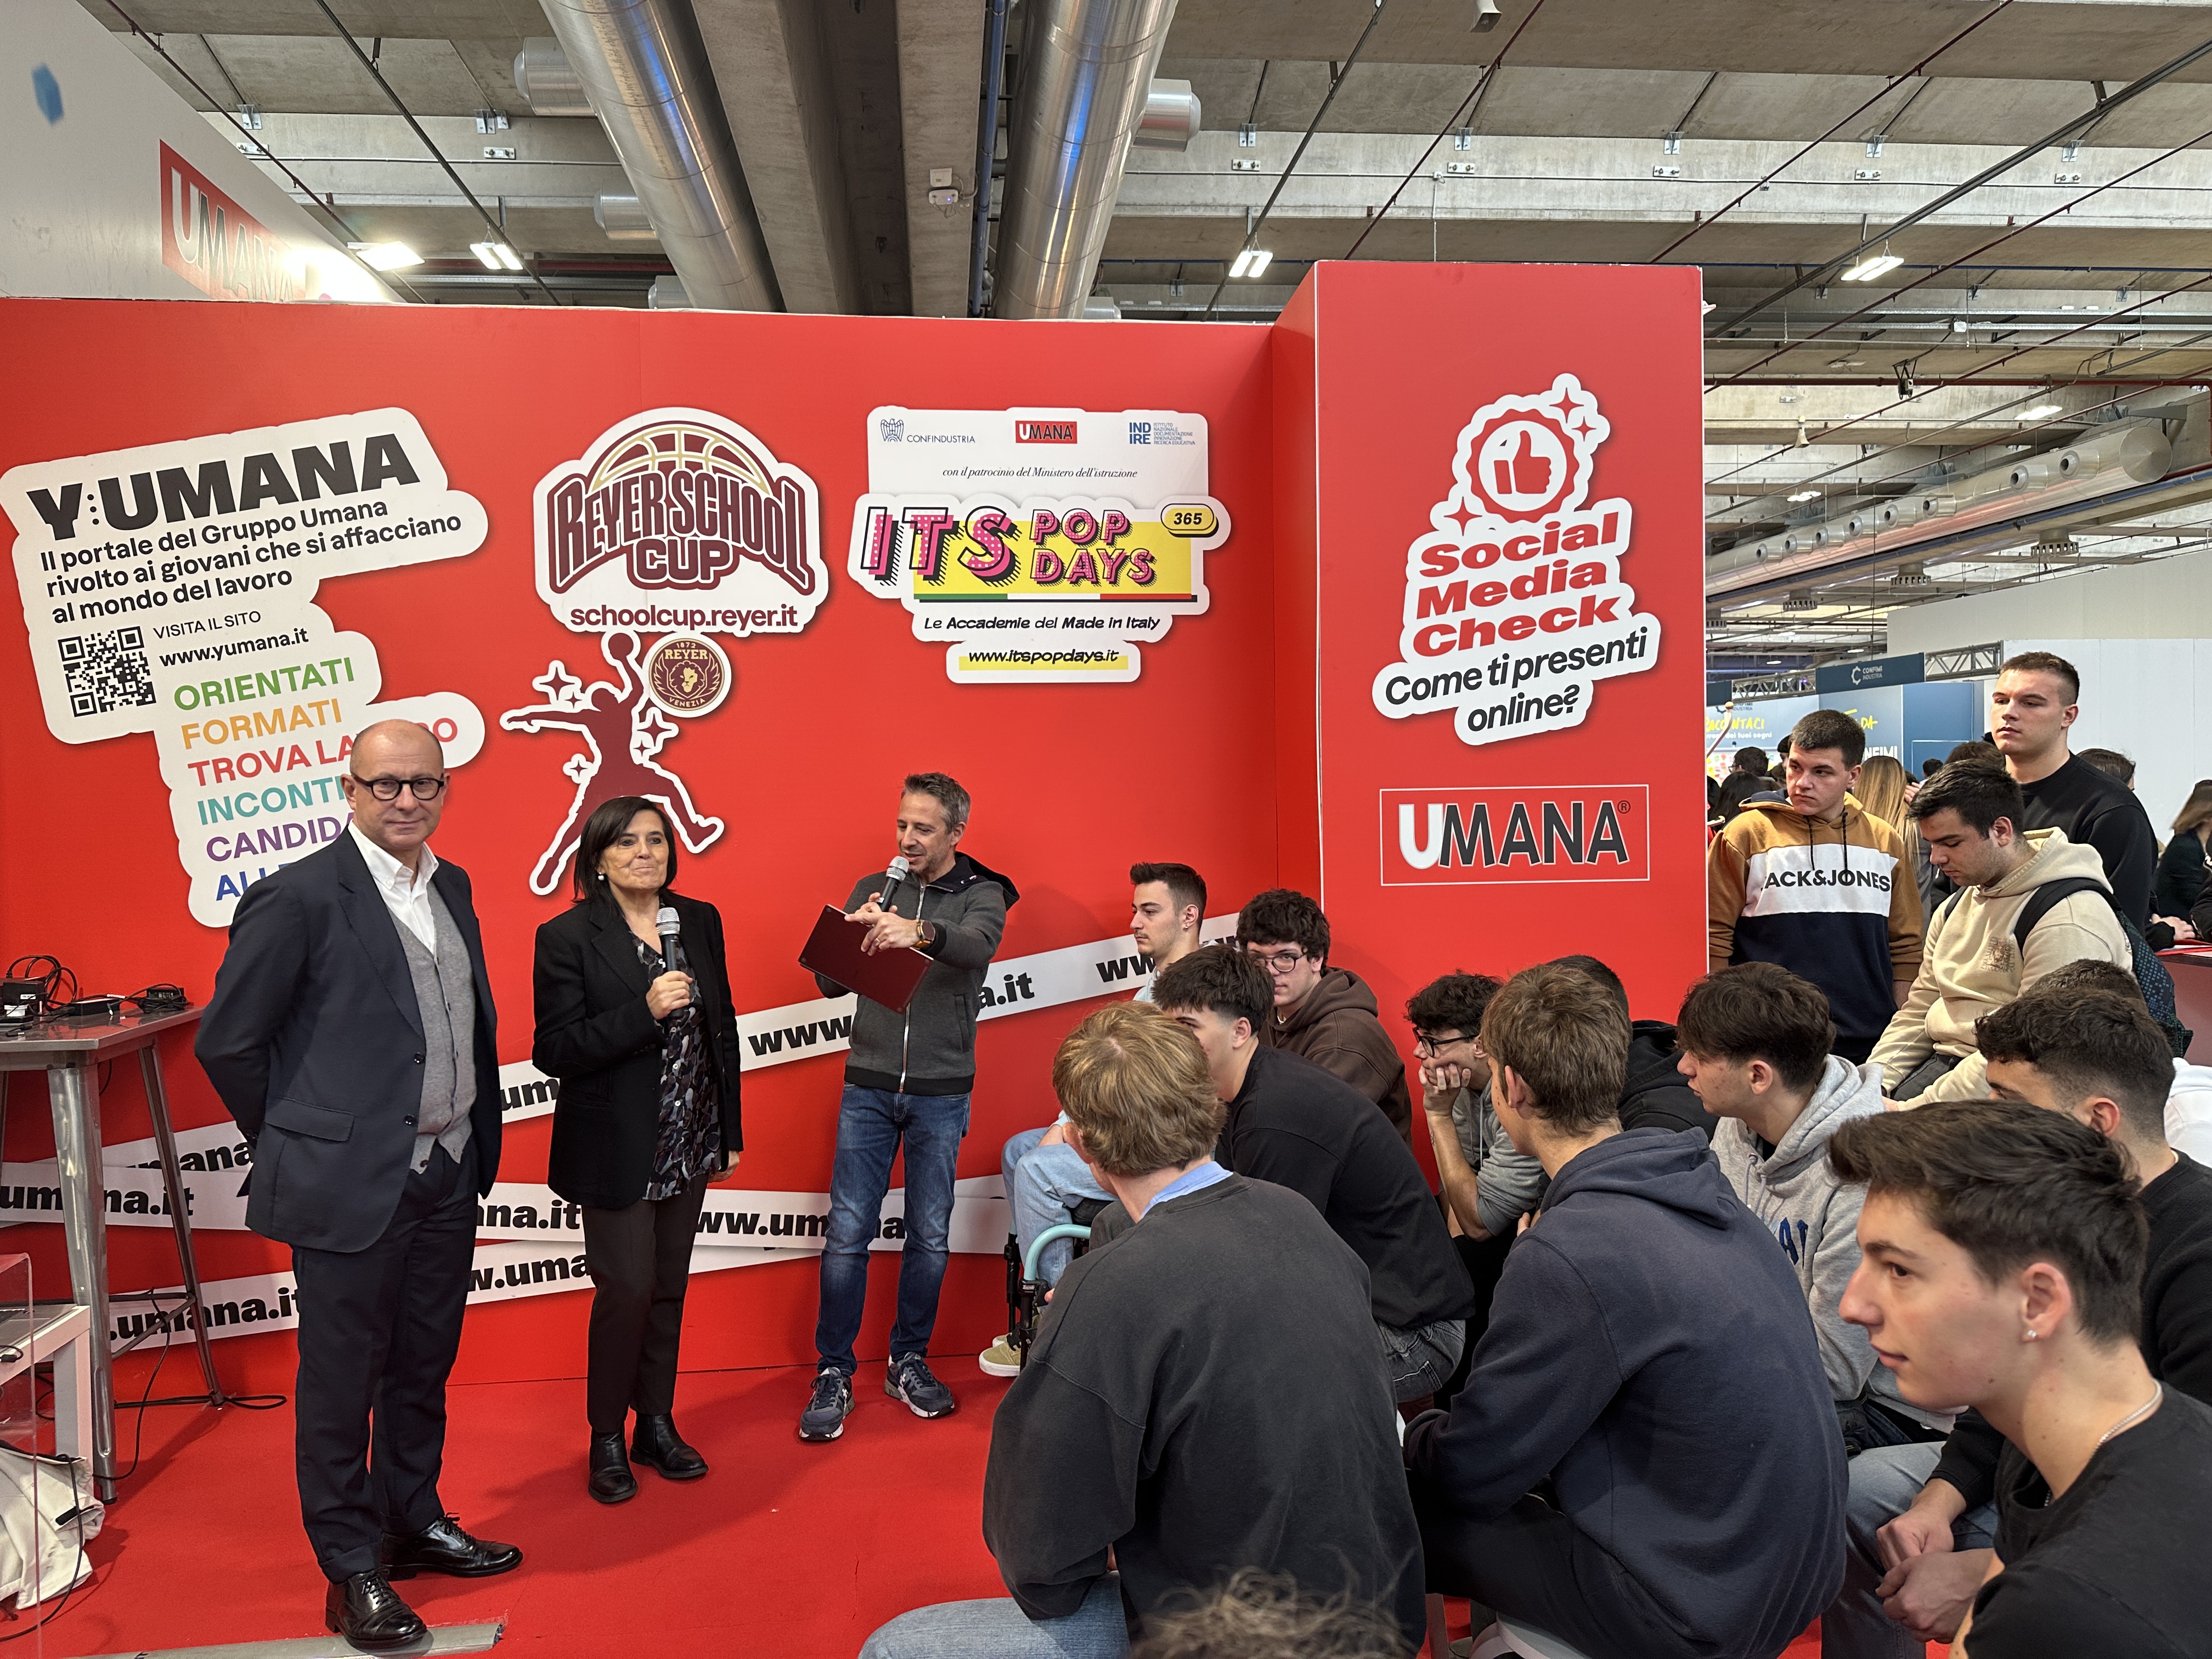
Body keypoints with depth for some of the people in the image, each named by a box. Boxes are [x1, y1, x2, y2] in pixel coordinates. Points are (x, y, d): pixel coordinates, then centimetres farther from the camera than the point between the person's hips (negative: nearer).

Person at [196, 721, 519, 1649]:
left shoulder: (452, 887, 8)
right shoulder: (301, 896, -13)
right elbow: (226, 1041, -9)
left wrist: (477, 1137, 12)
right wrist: (297, 1146, -1)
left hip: (448, 1175, 6)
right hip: (351, 1184, -6)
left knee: (424, 1367, 19)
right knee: (342, 1380, 8)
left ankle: (415, 1522, 37)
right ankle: (352, 1571, 23)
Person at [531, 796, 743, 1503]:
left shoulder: (700, 921, 4)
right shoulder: (567, 937, -11)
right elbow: (553, 1051, -15)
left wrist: (730, 1131, 10)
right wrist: (644, 1013, -26)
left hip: (689, 1146, 5)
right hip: (616, 1151, -5)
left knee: (669, 1288, 14)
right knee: (627, 1290, -2)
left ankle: (656, 1424, 29)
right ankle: (607, 1439, 19)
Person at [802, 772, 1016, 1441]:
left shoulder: (982, 894, -1)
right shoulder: (873, 889, 6)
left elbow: (979, 945, -26)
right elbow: (831, 984, 4)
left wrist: (919, 932, -46)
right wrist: (853, 936, -17)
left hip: (941, 1092, -1)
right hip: (868, 1086, 1)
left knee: (930, 1237, 8)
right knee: (847, 1234, 0)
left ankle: (909, 1361, 25)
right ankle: (833, 1373, 13)